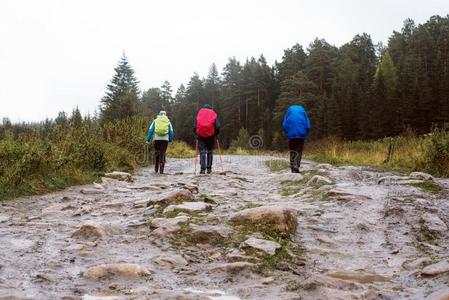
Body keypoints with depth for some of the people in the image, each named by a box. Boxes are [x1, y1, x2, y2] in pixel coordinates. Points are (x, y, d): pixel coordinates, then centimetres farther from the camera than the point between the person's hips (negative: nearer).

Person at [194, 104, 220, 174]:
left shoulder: (199, 113, 14)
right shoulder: (214, 114, 12)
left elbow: (195, 127, 6)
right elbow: (217, 127, 0)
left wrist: (197, 134, 17)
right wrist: (215, 134, 14)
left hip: (201, 135, 0)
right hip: (211, 135, 0)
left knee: (202, 152, 0)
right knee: (210, 152, 11)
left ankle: (203, 169, -12)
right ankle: (209, 168, 10)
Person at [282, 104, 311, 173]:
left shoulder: (289, 110, 12)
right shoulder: (303, 111, 12)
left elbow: (284, 125, 3)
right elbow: (308, 126, 4)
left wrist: (287, 134, 10)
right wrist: (305, 135, 11)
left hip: (291, 135, 1)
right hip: (301, 135, -1)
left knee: (292, 152, 12)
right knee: (299, 152, 0)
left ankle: (293, 168, 7)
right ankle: (296, 166, -20)